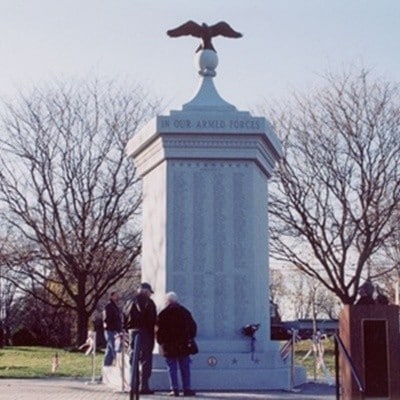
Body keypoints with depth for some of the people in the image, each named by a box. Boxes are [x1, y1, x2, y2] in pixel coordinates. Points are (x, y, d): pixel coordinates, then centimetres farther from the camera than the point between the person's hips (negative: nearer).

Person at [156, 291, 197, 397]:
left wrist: (160, 341, 3)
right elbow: (193, 326, 11)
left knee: (172, 368, 1)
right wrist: (189, 338, 17)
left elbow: (159, 329, -8)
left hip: (169, 346, -3)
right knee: (185, 368, 7)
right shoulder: (185, 312, 8)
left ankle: (174, 389, -3)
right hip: (183, 345, 3)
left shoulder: (163, 314, -6)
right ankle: (187, 389, 5)